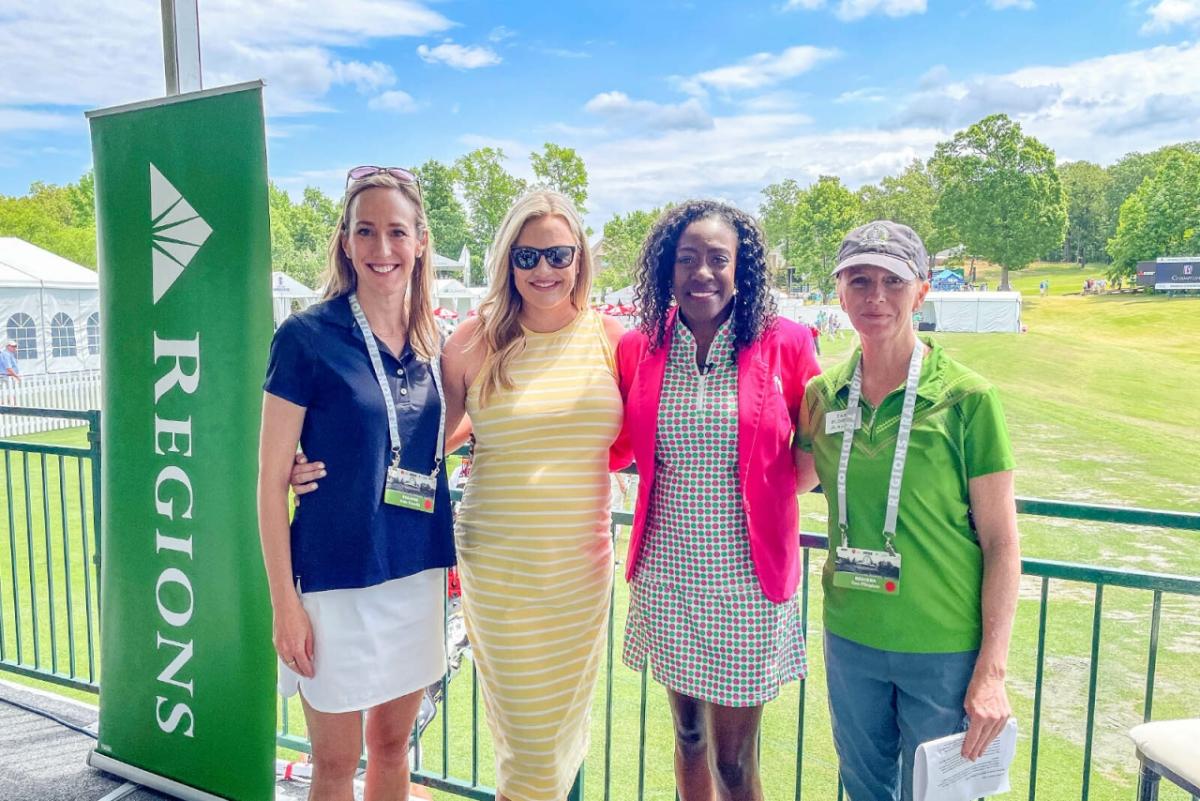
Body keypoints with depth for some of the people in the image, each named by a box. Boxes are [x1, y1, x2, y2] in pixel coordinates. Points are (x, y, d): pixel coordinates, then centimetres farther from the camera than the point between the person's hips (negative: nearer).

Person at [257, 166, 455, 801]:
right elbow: (272, 478, -9)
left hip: (418, 574, 5)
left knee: (392, 746, 20)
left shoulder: (432, 344, 4)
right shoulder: (307, 336, -10)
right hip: (336, 577, -4)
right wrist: (284, 602, -10)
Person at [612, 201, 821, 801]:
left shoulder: (784, 344, -7)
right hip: (666, 576, 3)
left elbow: (807, 470, 3)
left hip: (747, 580, -2)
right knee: (688, 735, 21)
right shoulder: (639, 349, -1)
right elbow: (617, 449, 9)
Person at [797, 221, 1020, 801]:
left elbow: (1001, 542, -10)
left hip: (943, 649, -3)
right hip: (849, 638, 4)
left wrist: (992, 671, -11)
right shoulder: (822, 393, -2)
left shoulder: (967, 398, -13)